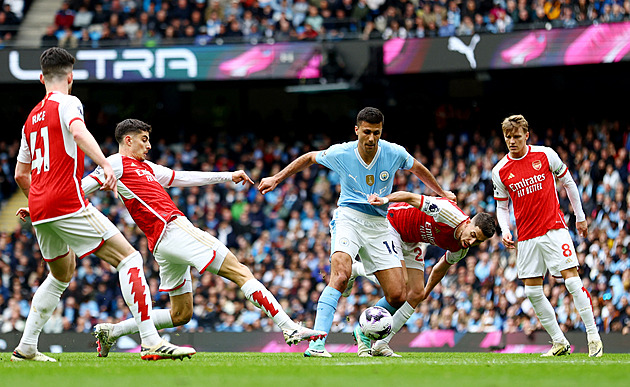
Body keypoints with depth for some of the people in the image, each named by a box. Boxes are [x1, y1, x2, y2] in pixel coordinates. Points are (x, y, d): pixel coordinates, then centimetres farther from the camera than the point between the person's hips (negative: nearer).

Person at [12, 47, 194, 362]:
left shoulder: (32, 117, 21)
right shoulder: (67, 103, -1)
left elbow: (20, 174, 29)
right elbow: (78, 132, -24)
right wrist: (105, 165, -37)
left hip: (40, 208, 8)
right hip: (68, 203, -8)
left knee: (62, 275, 27)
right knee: (129, 259, -8)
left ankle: (25, 348, 24)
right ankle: (151, 342, -20)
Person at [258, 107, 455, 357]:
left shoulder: (394, 153, -5)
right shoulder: (341, 153, -8)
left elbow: (417, 168, 17)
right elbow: (309, 158, 11)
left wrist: (441, 193, 29)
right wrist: (276, 179, 13)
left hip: (379, 224, 3)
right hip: (348, 217, -3)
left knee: (397, 296, -6)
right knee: (341, 275, -31)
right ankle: (316, 344, -38)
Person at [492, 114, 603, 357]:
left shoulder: (545, 155, -2)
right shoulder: (500, 171, 3)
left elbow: (567, 182, 9)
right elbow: (502, 206, 13)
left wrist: (580, 216, 11)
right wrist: (505, 231, -5)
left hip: (554, 229, -3)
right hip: (526, 237, 3)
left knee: (572, 280, -14)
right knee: (532, 292, -1)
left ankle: (593, 337, -9)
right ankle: (559, 343, 9)